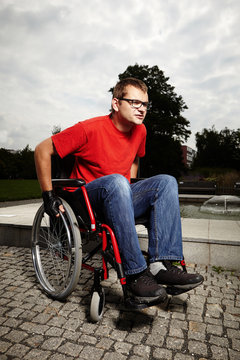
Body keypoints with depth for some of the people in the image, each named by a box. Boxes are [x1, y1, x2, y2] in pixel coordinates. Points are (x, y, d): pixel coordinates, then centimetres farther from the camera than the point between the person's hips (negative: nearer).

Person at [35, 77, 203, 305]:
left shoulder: (140, 131, 4)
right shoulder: (90, 129, -14)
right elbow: (42, 150, -9)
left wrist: (130, 189, 12)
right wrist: (49, 196, -12)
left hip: (120, 199, 6)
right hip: (87, 199, -5)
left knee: (166, 181, -16)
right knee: (116, 181, -38)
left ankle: (161, 265, -23)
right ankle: (135, 274, -32)